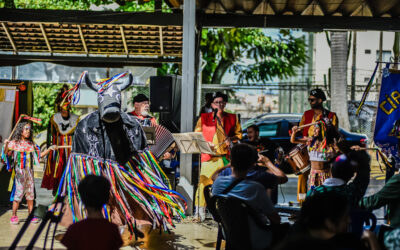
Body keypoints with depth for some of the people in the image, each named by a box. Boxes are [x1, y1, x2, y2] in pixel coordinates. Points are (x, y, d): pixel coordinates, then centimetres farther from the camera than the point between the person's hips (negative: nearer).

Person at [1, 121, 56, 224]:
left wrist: (50, 149, 10)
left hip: (29, 172, 5)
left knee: (30, 193, 7)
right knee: (18, 192, -7)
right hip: (19, 172, -5)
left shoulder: (31, 144, 11)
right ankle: (14, 215, 2)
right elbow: (7, 154, -11)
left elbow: (39, 155, 18)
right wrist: (6, 146, -30)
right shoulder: (14, 143, -2)